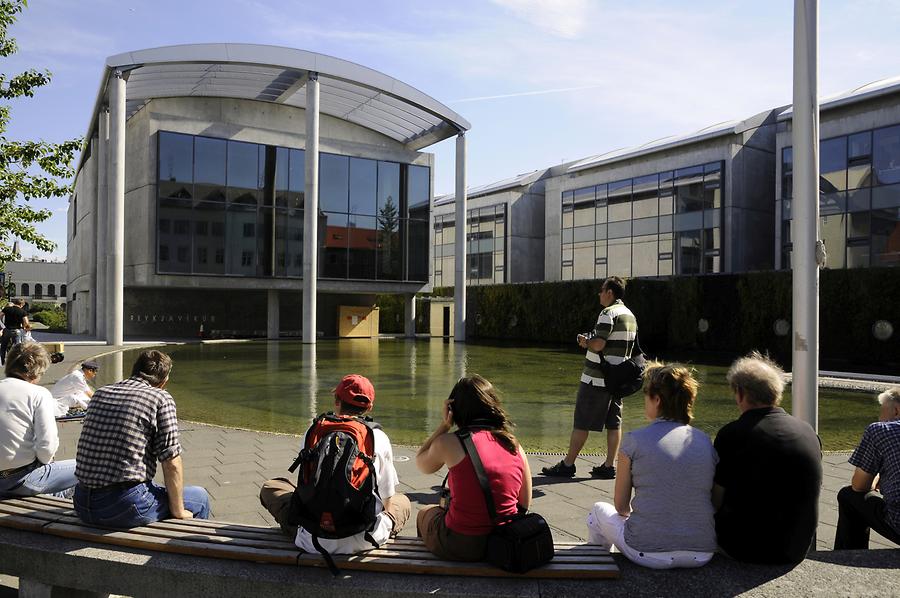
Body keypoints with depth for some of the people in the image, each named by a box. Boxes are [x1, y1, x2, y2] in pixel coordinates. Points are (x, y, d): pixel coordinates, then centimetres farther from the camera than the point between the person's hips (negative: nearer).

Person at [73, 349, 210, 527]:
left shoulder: (100, 393, 11)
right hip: (126, 506, -7)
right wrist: (178, 512, 2)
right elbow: (171, 464, -10)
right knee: (199, 498, 14)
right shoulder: (161, 399, -7)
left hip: (82, 506, 7)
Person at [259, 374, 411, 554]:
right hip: (365, 541, 0)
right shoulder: (379, 437, -4)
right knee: (402, 501, 30)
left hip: (317, 541, 0)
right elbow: (387, 496, 5)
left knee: (270, 487, 22)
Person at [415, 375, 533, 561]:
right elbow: (525, 504, 6)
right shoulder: (515, 446, -2)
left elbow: (421, 464, 10)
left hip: (460, 545, -4)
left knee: (425, 513, 32)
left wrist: (444, 424, 5)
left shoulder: (448, 442, -13)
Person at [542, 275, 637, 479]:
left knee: (581, 422, -2)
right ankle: (609, 466, 12)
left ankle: (568, 464, 5)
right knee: (614, 423, 9)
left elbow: (598, 344, -23)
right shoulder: (630, 316, 14)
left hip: (597, 378, -8)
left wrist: (585, 342, -1)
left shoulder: (609, 313, -14)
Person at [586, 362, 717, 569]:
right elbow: (713, 500, 10)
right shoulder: (705, 441, 3)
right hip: (702, 555, 4)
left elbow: (621, 506, 1)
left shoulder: (634, 440, -8)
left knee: (600, 510, 24)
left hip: (649, 553, -4)